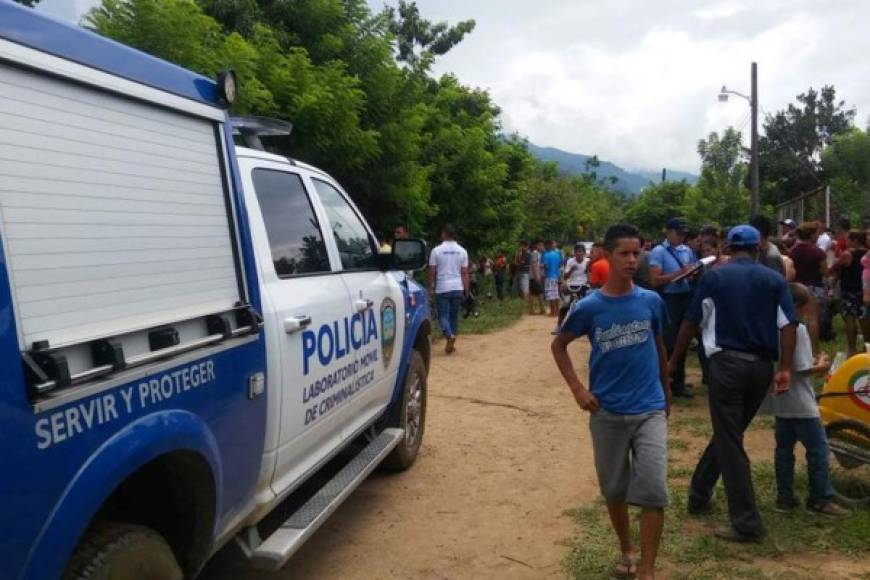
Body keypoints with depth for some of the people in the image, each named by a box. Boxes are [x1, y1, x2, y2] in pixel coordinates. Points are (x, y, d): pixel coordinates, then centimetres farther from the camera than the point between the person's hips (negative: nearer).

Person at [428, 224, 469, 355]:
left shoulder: (436, 250, -4)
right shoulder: (462, 251, 3)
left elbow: (432, 272, -2)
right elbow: (465, 273, 3)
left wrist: (430, 288, 8)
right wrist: (466, 290, 9)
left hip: (442, 289, -3)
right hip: (457, 288, 3)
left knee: (443, 315, 2)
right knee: (454, 316, 12)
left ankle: (450, 335, -24)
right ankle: (451, 344, 15)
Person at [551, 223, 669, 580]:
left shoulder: (651, 301, -2)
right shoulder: (589, 307, -8)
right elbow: (559, 345, 6)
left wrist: (666, 393, 23)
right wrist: (577, 389, -5)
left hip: (650, 410, 0)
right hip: (607, 414, 0)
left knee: (653, 490, -8)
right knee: (614, 490, 13)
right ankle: (626, 549, 38)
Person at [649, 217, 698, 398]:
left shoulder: (688, 250, 11)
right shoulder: (658, 251, -8)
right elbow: (655, 281, -16)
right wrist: (679, 273, -20)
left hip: (686, 298, 7)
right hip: (668, 300, -7)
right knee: (668, 342, -4)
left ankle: (679, 383, 26)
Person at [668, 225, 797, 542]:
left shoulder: (713, 277, 1)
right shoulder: (774, 279, 8)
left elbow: (691, 323, 0)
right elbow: (788, 325, -4)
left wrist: (672, 362, 9)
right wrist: (785, 368, -6)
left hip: (727, 362, -4)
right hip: (762, 366, 4)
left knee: (730, 443, 1)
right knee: (728, 433, 19)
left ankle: (747, 523, 1)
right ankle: (699, 494, 30)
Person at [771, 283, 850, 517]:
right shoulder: (798, 329, -18)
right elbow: (803, 369, -20)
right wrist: (821, 367, -2)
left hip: (780, 402, 8)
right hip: (800, 404, -8)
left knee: (784, 449, 12)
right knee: (818, 450, 3)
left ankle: (785, 497, 17)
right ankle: (821, 499, 8)